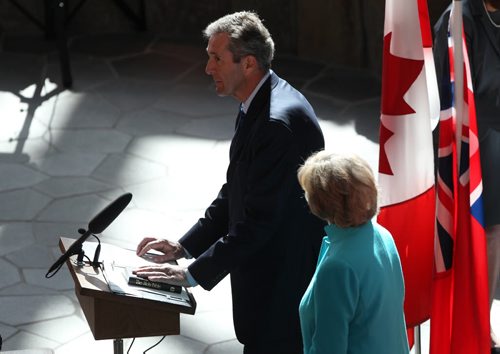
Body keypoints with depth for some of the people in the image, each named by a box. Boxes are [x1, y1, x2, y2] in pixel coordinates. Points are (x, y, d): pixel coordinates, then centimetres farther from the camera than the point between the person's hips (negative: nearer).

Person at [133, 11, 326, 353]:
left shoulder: (280, 122, -26)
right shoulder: (258, 106, 7)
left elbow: (258, 220, -26)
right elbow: (235, 193, 15)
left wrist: (193, 274, -20)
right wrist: (184, 246, 7)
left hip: (284, 283, -10)